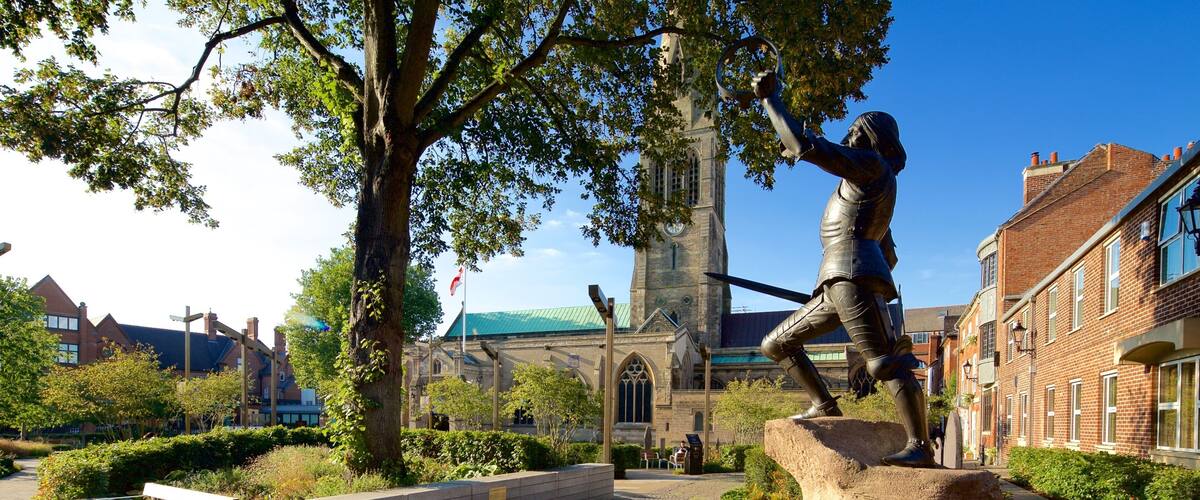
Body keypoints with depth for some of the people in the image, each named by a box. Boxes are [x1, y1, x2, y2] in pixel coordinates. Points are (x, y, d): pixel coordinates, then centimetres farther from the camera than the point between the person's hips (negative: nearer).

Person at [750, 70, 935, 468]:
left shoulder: (872, 165, 3)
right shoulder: (871, 195, 31)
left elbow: (805, 146, -10)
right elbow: (889, 257, 33)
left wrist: (770, 98, -4)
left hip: (852, 277, -10)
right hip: (835, 289, 10)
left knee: (884, 361, -19)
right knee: (775, 344, 14)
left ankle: (920, 447, -23)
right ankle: (824, 406, 14)